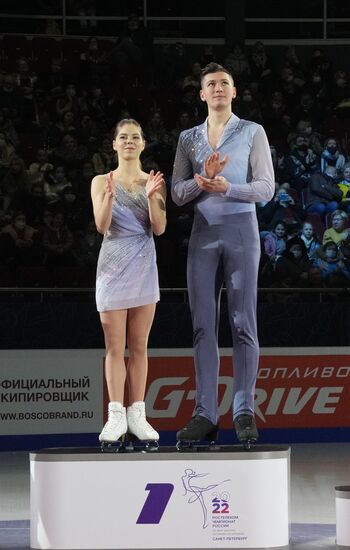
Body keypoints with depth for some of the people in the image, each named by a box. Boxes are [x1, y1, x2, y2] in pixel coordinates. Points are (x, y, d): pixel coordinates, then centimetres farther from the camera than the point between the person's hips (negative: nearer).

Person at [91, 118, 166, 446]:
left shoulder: (154, 182, 7)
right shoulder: (101, 182, 3)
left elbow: (159, 228, -1)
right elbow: (102, 226, -8)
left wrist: (152, 197, -17)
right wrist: (109, 197, -24)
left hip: (144, 266, 2)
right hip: (113, 266, -2)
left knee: (139, 346, 3)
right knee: (115, 346, -3)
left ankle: (137, 415, 5)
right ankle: (116, 416, -3)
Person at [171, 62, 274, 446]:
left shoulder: (252, 133, 4)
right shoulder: (188, 138, 14)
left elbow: (266, 188, -3)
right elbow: (178, 193, 8)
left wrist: (227, 188, -20)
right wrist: (203, 180, -13)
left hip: (241, 231, -3)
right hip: (203, 234, 3)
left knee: (243, 324, -5)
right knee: (203, 325, -1)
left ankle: (244, 413, -3)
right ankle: (205, 414, 0)